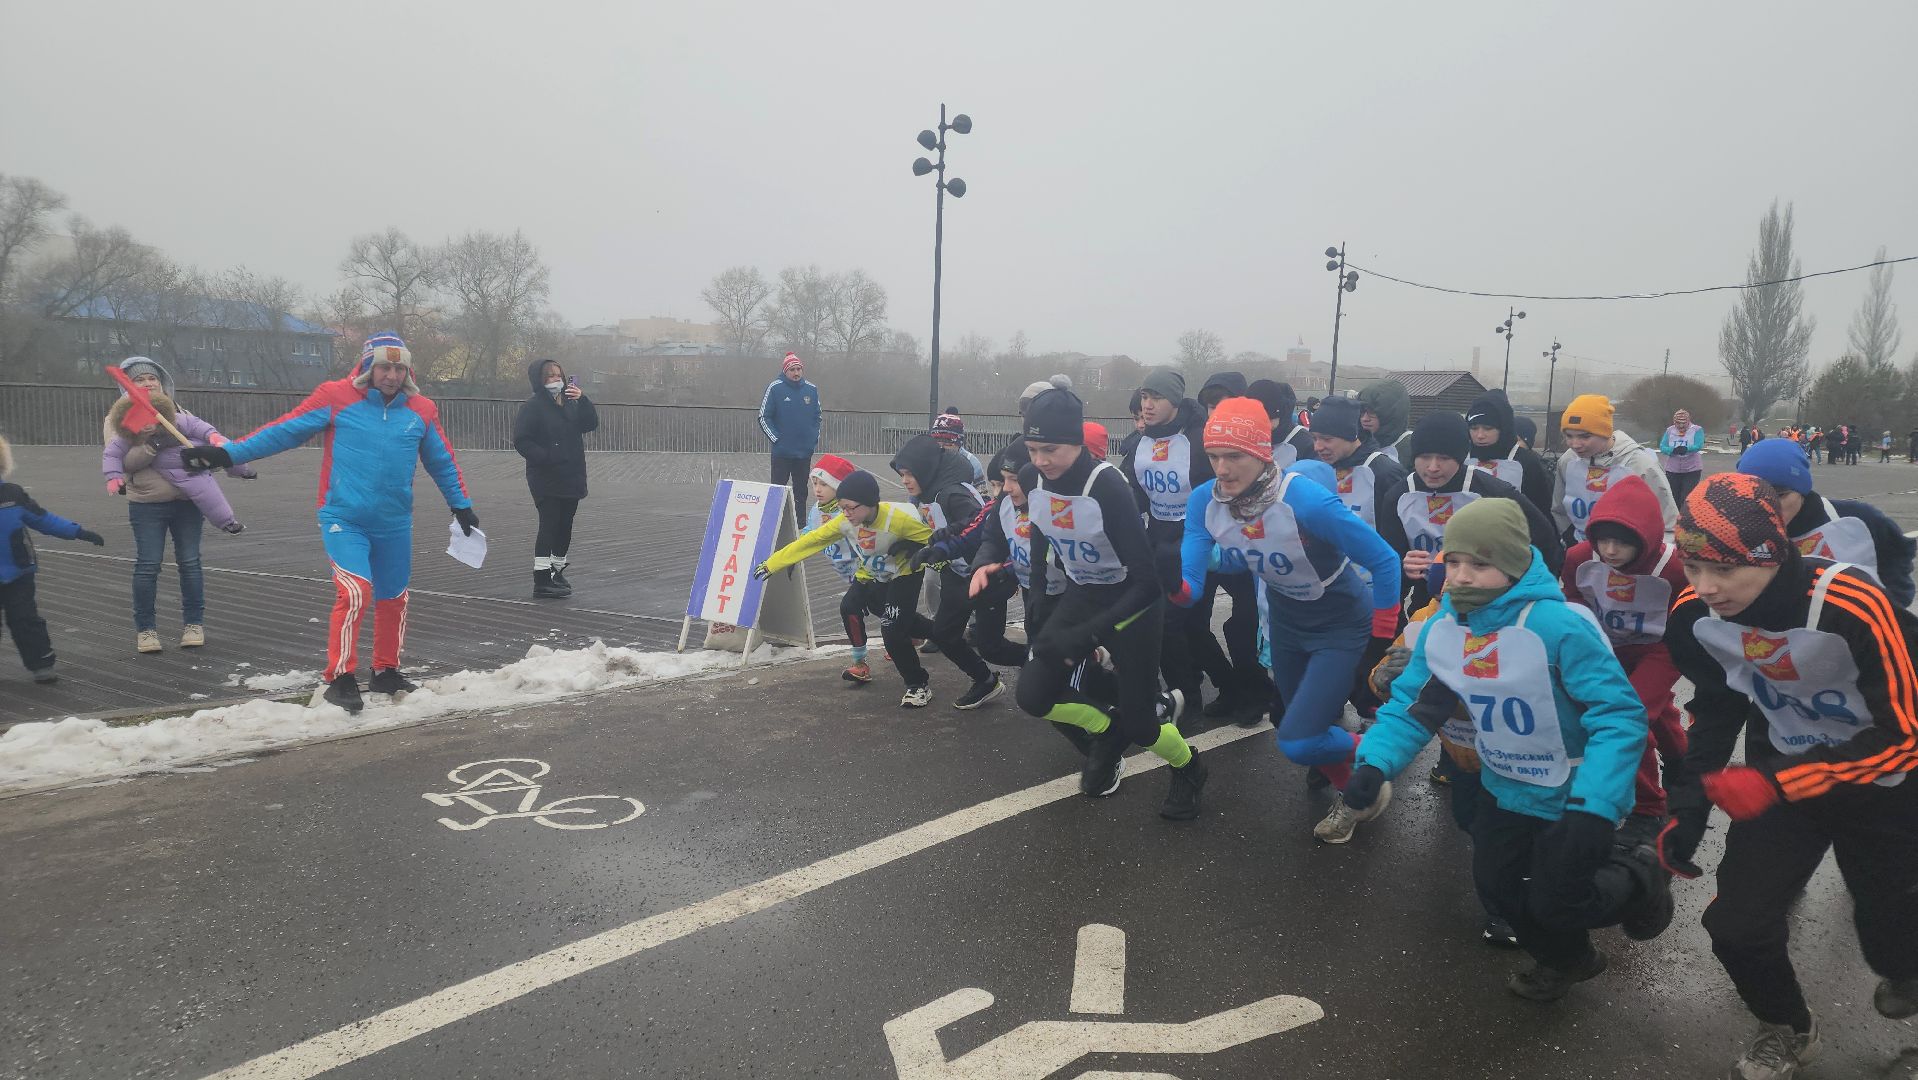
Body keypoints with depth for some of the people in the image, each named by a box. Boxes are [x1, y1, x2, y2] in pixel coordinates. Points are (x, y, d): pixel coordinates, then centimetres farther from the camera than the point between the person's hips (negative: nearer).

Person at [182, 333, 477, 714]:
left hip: (395, 524, 4)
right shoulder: (335, 398, -6)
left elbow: (442, 462, 15)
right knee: (355, 592, -18)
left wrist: (461, 505, 20)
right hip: (343, 519, -4)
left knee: (393, 598, 14)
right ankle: (340, 679, -6)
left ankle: (386, 671, 33)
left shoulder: (422, 410, 4)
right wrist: (227, 453, -10)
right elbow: (284, 430, -5)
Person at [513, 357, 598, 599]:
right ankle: (542, 580, -7)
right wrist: (545, 457, -21)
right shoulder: (533, 406, -6)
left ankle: (557, 572, 25)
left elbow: (591, 424, 0)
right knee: (549, 525, -9)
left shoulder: (570, 404, 13)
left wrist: (582, 399, -12)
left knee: (565, 526, 11)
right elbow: (521, 440, -12)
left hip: (571, 477, 6)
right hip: (546, 480, -6)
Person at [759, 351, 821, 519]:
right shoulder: (775, 388, -8)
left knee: (801, 491, 12)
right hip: (782, 452, -3)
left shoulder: (811, 389, 3)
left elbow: (817, 417, 13)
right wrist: (776, 439, -11)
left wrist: (814, 439, 3)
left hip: (805, 452, 3)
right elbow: (764, 417, -6)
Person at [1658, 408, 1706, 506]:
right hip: (1672, 469, 3)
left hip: (1691, 469, -3)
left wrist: (1687, 449, -37)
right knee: (1673, 497, 8)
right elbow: (1662, 447, -3)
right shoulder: (1669, 430, 6)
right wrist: (1673, 450, -24)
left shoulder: (1697, 430, -4)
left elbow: (1699, 446, -18)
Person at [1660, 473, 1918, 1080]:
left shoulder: (1855, 609, -34)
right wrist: (1689, 807, -6)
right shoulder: (1693, 616, -19)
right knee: (1736, 925, -4)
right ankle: (1788, 1031, 28)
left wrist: (1777, 782, -34)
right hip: (1779, 779, 3)